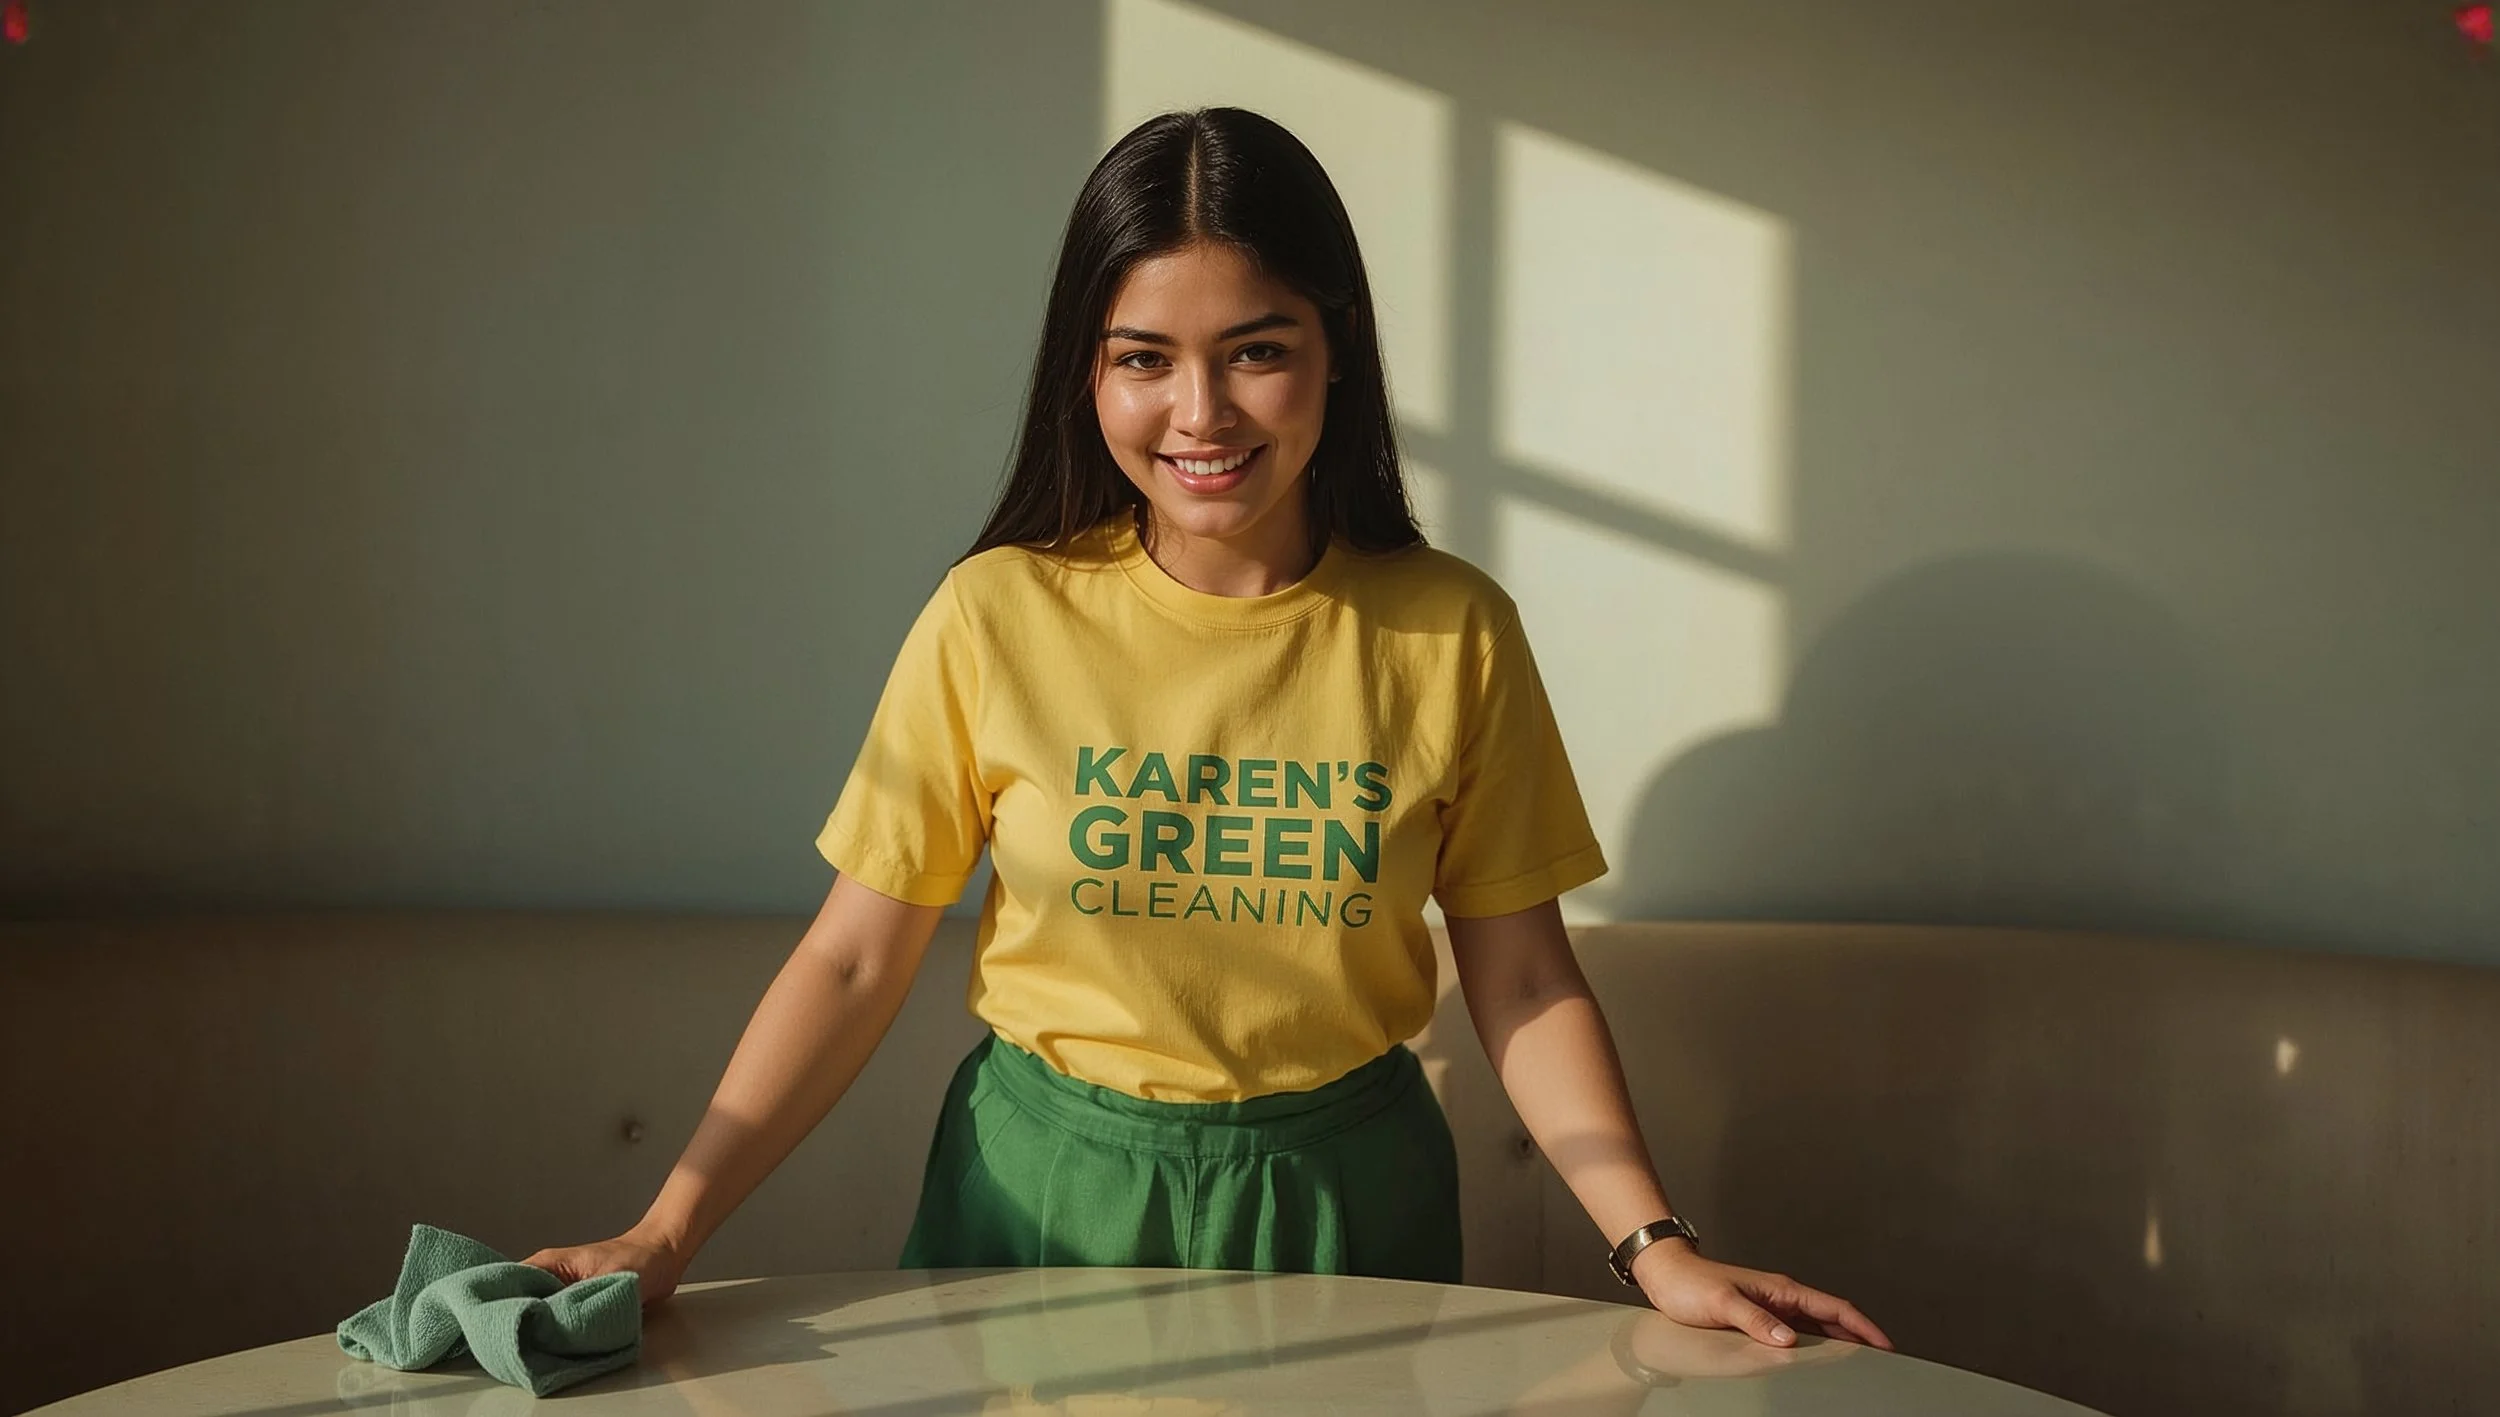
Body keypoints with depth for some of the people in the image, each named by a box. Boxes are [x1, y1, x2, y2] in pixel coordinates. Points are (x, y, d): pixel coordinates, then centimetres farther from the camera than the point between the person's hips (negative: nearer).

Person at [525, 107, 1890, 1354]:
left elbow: (1521, 979, -3)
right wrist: (666, 1233, -17)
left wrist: (1654, 1245, -14)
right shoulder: (997, 618, -11)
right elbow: (853, 960, -8)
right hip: (1048, 1189, 0)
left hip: (1339, 1197, 1)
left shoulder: (1450, 633, -9)